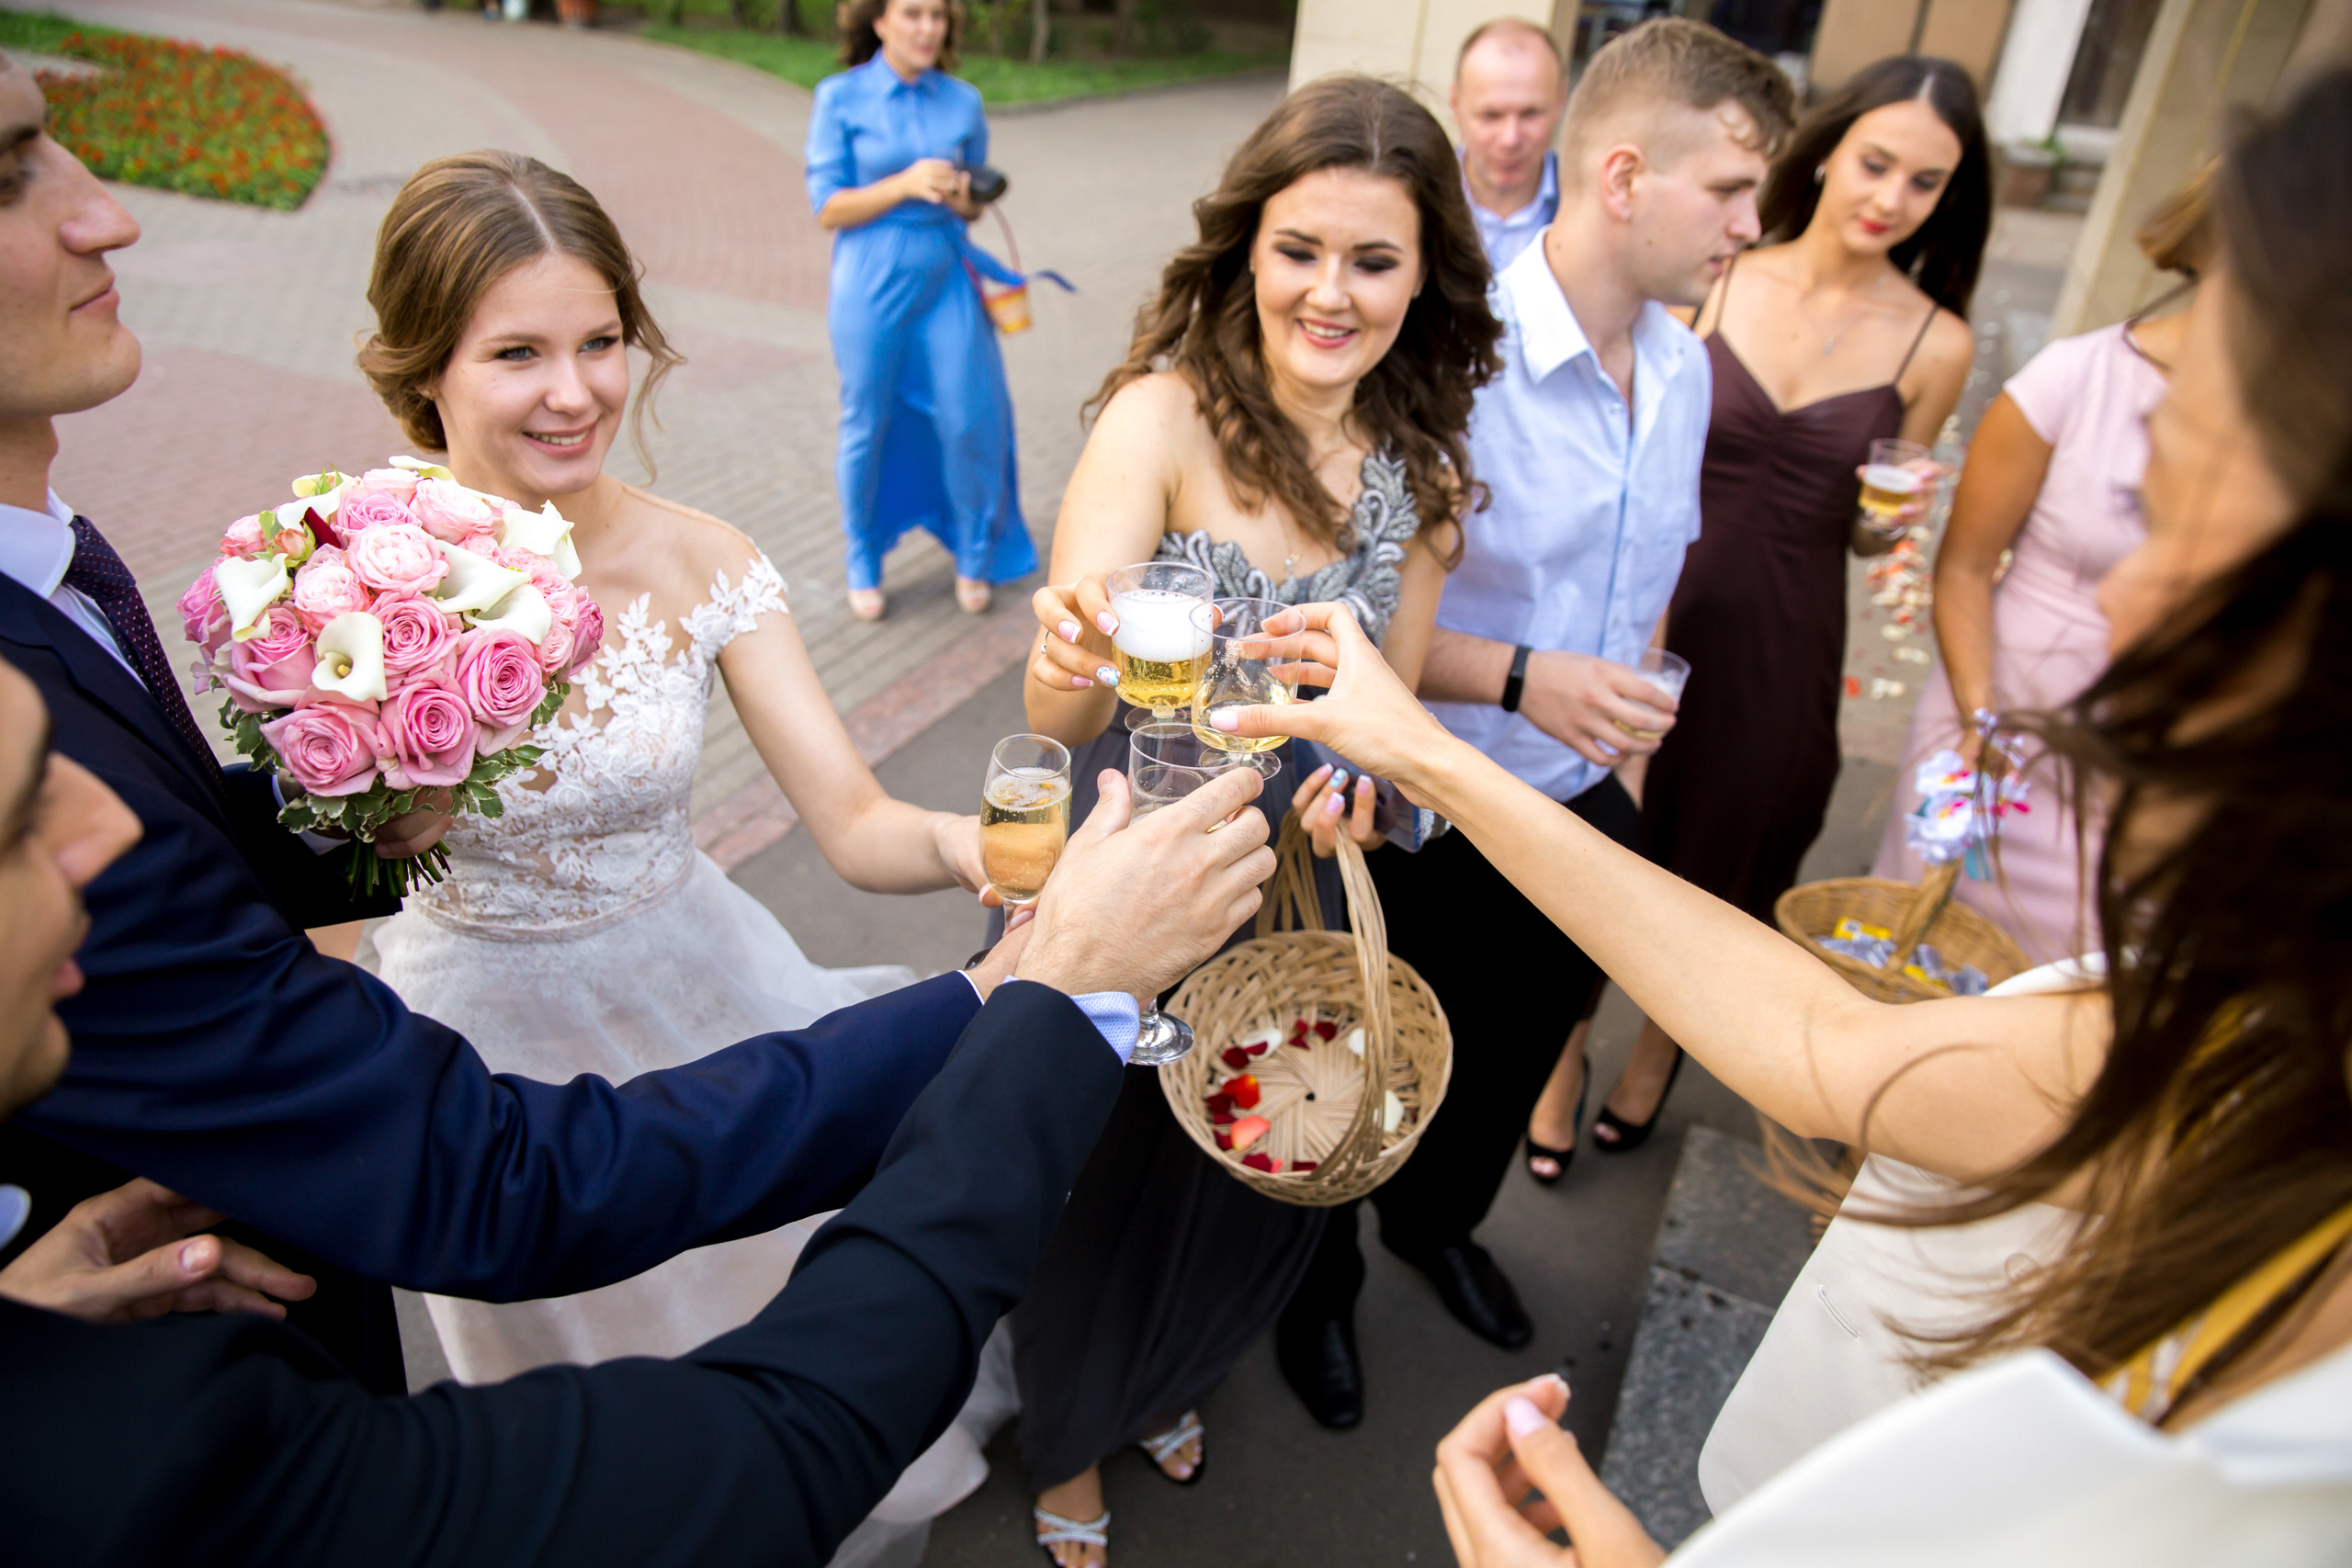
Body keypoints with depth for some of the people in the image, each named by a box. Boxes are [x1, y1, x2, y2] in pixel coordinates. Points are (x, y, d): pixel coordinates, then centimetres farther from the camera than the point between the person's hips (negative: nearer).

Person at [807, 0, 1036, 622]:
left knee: (968, 421, -1)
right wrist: (906, 184, -18)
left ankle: (974, 557, 20)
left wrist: (966, 200, -8)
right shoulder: (840, 97, -2)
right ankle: (863, 565, 23)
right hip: (871, 281, -2)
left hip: (946, 277, 3)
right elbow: (828, 208, -5)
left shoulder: (964, 101, 7)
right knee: (867, 426, 5)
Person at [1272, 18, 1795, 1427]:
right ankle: (1319, 1283, 46)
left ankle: (1438, 1219, 58)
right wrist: (1517, 679, -31)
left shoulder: (1683, 369, 0)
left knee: (1517, 1051, 27)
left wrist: (1628, 742, 14)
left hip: (1581, 801, 7)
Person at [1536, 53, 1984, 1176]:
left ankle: (1657, 1052, 45)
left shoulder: (1935, 344, -3)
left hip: (1783, 641, 1)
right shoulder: (1713, 282, -5)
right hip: (1653, 610, 0)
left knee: (1718, 858, 17)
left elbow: (1873, 531, 6)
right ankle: (1564, 1058, 34)